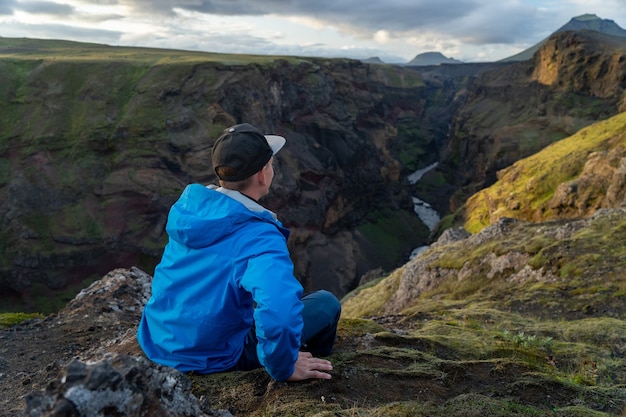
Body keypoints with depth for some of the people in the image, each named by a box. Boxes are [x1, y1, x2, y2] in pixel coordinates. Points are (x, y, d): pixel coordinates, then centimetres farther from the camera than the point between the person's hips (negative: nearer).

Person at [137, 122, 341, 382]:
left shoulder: (186, 206, -4)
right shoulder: (260, 239, -28)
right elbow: (279, 312, -43)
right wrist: (283, 368, -23)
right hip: (212, 359, -7)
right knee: (325, 304, 0)